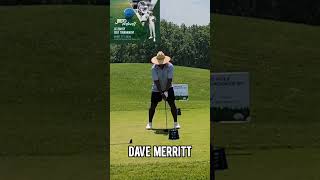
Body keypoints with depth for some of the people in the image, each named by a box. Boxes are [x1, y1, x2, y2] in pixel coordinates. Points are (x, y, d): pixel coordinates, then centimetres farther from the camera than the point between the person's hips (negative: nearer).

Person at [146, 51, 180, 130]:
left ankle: (176, 122, 2)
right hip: (157, 89, 0)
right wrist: (161, 93, -27)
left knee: (172, 104, -8)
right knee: (153, 105, -3)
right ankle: (149, 123, 11)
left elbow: (170, 80, -19)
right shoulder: (154, 68, -20)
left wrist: (166, 91, -25)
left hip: (168, 88, 0)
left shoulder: (170, 66, -18)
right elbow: (156, 81, -22)